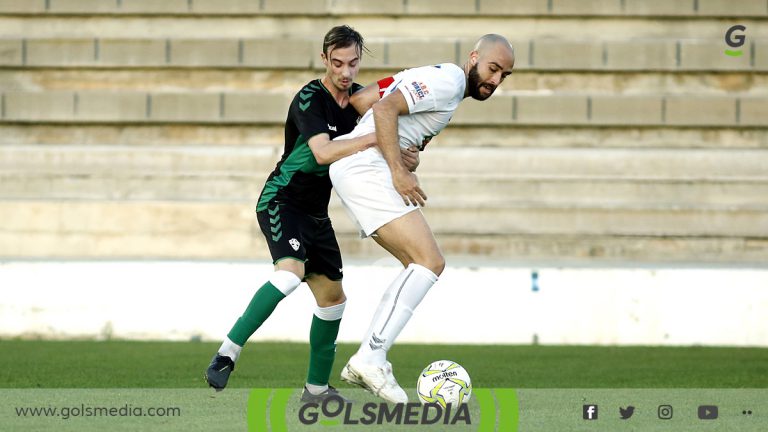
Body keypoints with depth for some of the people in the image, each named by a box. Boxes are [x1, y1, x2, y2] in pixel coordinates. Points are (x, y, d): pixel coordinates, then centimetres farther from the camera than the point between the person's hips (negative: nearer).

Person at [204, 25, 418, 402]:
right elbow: (323, 152, -32)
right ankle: (226, 354, -29)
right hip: (282, 199, -9)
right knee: (291, 271, -32)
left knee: (332, 297, 10)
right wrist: (379, 138, -35)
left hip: (315, 212, 9)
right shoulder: (310, 99, -19)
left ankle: (317, 387, 21)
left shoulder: (356, 97, 5)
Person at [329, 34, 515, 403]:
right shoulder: (449, 80, -9)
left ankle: (365, 360, 6)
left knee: (421, 266, 12)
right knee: (430, 262, -17)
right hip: (367, 168, -11)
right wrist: (398, 172, -20)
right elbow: (385, 109, -19)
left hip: (354, 171, 11)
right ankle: (371, 359, -24)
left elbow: (361, 96, 23)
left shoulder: (436, 77, 22)